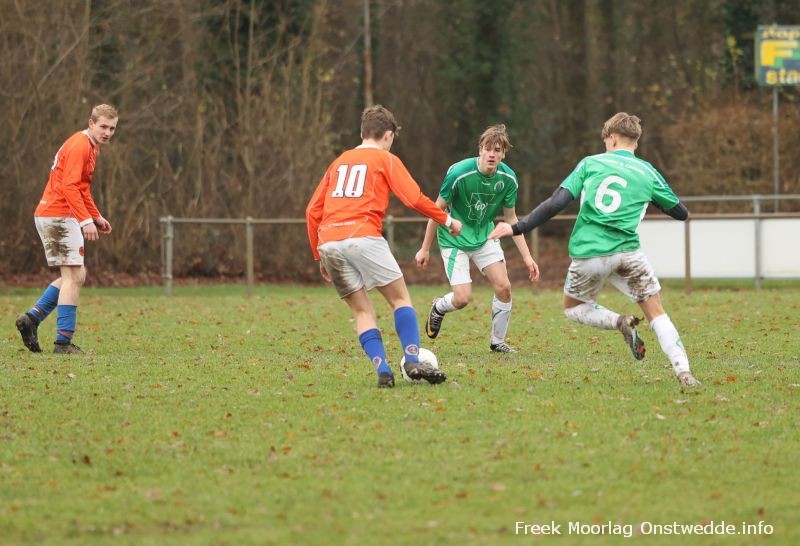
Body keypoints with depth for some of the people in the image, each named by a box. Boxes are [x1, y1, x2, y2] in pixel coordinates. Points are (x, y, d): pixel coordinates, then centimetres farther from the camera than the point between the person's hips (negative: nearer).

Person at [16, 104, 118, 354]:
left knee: (76, 275, 13)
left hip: (52, 216, 10)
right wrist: (85, 220, -29)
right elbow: (69, 186, -24)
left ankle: (32, 319, 10)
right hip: (58, 216, -10)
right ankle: (64, 341, -11)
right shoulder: (79, 146, -14)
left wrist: (96, 216, 24)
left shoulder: (89, 146, 18)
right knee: (74, 276, -10)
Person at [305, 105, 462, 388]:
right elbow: (414, 199, 0)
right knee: (400, 298, 2)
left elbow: (312, 211, 22)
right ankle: (412, 361, -13)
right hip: (362, 237, -5)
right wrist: (447, 220, 14)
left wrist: (320, 255, 26)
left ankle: (383, 370, -7)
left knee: (362, 310, 8)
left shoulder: (340, 162, 25)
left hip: (328, 242, 5)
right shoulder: (386, 159, 10)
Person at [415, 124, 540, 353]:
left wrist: (526, 256, -2)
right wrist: (425, 249, -6)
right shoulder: (459, 173, -25)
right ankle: (439, 307, 24)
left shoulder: (508, 179, -12)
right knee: (463, 298, -13)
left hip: (485, 237, 4)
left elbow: (510, 218, 2)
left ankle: (497, 341, 11)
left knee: (503, 287, -10)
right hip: (454, 239, -4)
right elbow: (438, 210, -12)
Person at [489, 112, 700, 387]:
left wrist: (517, 228, 2)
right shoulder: (648, 173, 10)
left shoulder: (591, 163, 7)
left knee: (573, 307, 24)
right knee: (657, 313, 10)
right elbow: (681, 212, 19)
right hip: (627, 251, 1)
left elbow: (556, 203, -2)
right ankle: (683, 372, -8)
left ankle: (620, 322, -4)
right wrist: (658, 199, 40)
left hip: (588, 253, -1)